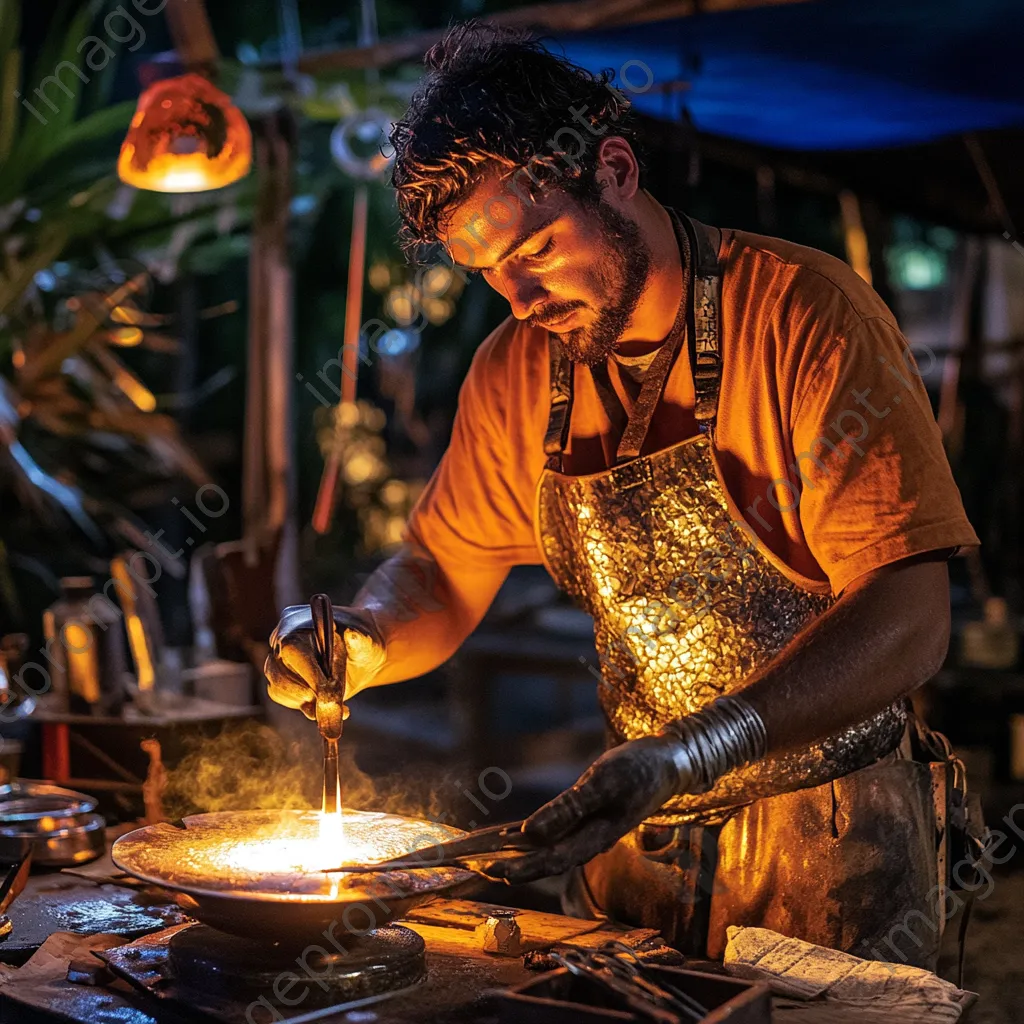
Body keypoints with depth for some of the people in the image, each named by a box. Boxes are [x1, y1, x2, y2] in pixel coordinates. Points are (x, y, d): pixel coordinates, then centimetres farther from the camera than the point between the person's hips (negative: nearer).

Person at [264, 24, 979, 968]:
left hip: (829, 850, -4)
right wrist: (362, 642, -14)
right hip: (632, 834, 5)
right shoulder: (517, 371, -1)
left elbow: (909, 620, -24)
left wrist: (688, 754, -36)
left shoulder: (805, 314, -19)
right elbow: (441, 572, 9)